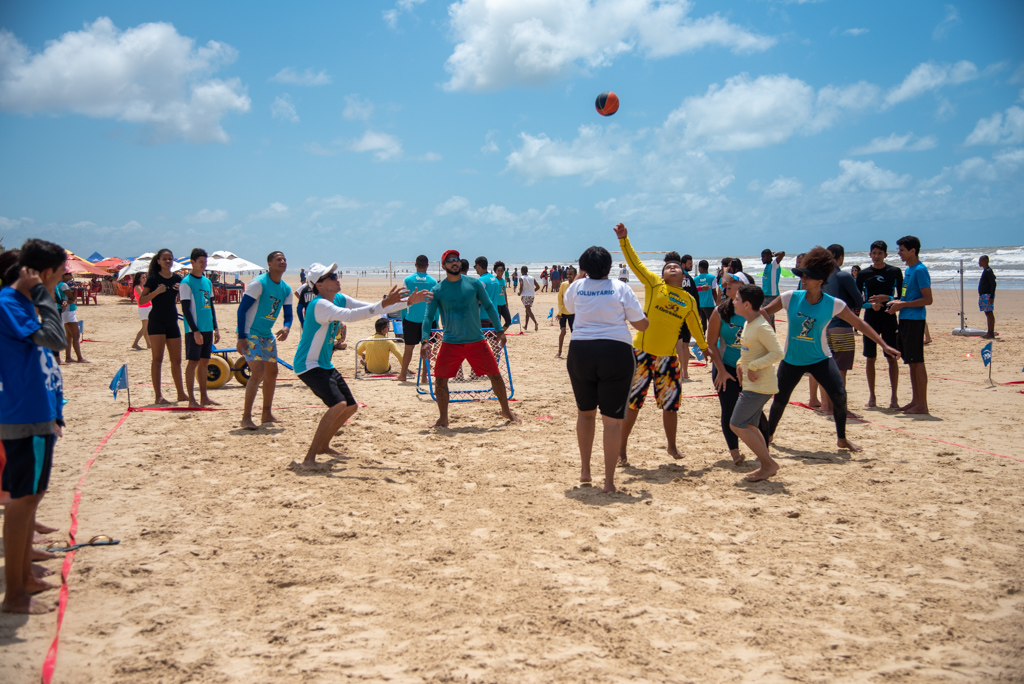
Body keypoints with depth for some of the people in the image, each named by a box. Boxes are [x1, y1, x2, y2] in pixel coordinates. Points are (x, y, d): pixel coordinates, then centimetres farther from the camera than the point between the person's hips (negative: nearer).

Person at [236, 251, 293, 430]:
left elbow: (288, 314, 9)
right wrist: (241, 338, -21)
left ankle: (267, 414, 26)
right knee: (258, 373, -17)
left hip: (267, 335, 8)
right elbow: (242, 309, -17)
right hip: (250, 334, -8)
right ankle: (246, 417, -9)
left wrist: (286, 328, -15)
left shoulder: (286, 289, 5)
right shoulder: (258, 283, -16)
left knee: (272, 373, 12)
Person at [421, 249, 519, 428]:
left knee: (495, 375, 4)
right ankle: (443, 419, 13)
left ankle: (506, 411, 23)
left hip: (476, 341, 1)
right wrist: (425, 340, -16)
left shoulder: (474, 284, 1)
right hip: (450, 343, 0)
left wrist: (499, 330, 3)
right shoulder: (437, 290, -2)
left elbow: (488, 306, 8)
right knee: (440, 379, -3)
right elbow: (428, 316, -3)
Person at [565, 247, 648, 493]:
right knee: (612, 419, 1)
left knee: (585, 412, 21)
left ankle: (585, 470, 28)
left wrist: (579, 276, 31)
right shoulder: (621, 288, -1)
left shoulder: (577, 286, 5)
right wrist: (645, 320, 24)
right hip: (616, 353, -2)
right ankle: (609, 481, 1)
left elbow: (568, 306, 28)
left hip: (580, 352, 2)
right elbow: (641, 324, 1)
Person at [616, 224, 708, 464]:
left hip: (668, 358, 3)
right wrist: (623, 239, -15)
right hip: (642, 353, -3)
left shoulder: (689, 301, 10)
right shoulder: (654, 284, 1)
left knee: (670, 404, 11)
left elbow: (696, 328, 19)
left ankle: (672, 446, 32)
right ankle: (622, 450, 12)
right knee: (632, 403, 0)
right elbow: (635, 263, -7)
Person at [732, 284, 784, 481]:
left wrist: (753, 366, -23)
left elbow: (778, 353, -26)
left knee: (737, 425, -7)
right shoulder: (748, 324, 9)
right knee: (750, 426, 15)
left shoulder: (761, 327, -20)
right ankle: (766, 465, 22)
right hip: (752, 385, 10)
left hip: (759, 386, -10)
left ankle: (769, 464, 0)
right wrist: (741, 363, 7)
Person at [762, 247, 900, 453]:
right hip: (791, 359, 1)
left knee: (839, 395, -15)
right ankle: (768, 434, 33)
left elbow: (859, 324, -4)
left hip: (820, 358, -1)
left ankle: (842, 438, 6)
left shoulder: (834, 304, -13)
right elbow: (764, 311, 0)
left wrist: (883, 345, -6)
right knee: (779, 400, 7)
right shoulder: (790, 297, -12)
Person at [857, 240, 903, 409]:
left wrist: (887, 298, -15)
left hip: (889, 318, -1)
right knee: (870, 358, 3)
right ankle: (871, 396, 12)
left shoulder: (895, 272, 3)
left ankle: (894, 397, 6)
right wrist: (870, 304, -13)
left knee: (892, 357, -1)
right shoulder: (863, 274, 5)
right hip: (870, 319, 1)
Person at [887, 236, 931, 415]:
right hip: (905, 319, 10)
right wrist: (898, 302, 9)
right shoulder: (908, 270, 16)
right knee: (911, 362, 13)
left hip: (915, 320, -10)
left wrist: (903, 304, -17)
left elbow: (927, 299, -17)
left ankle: (922, 405, -3)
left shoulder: (920, 270, -13)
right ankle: (915, 400, 20)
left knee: (917, 362, -6)